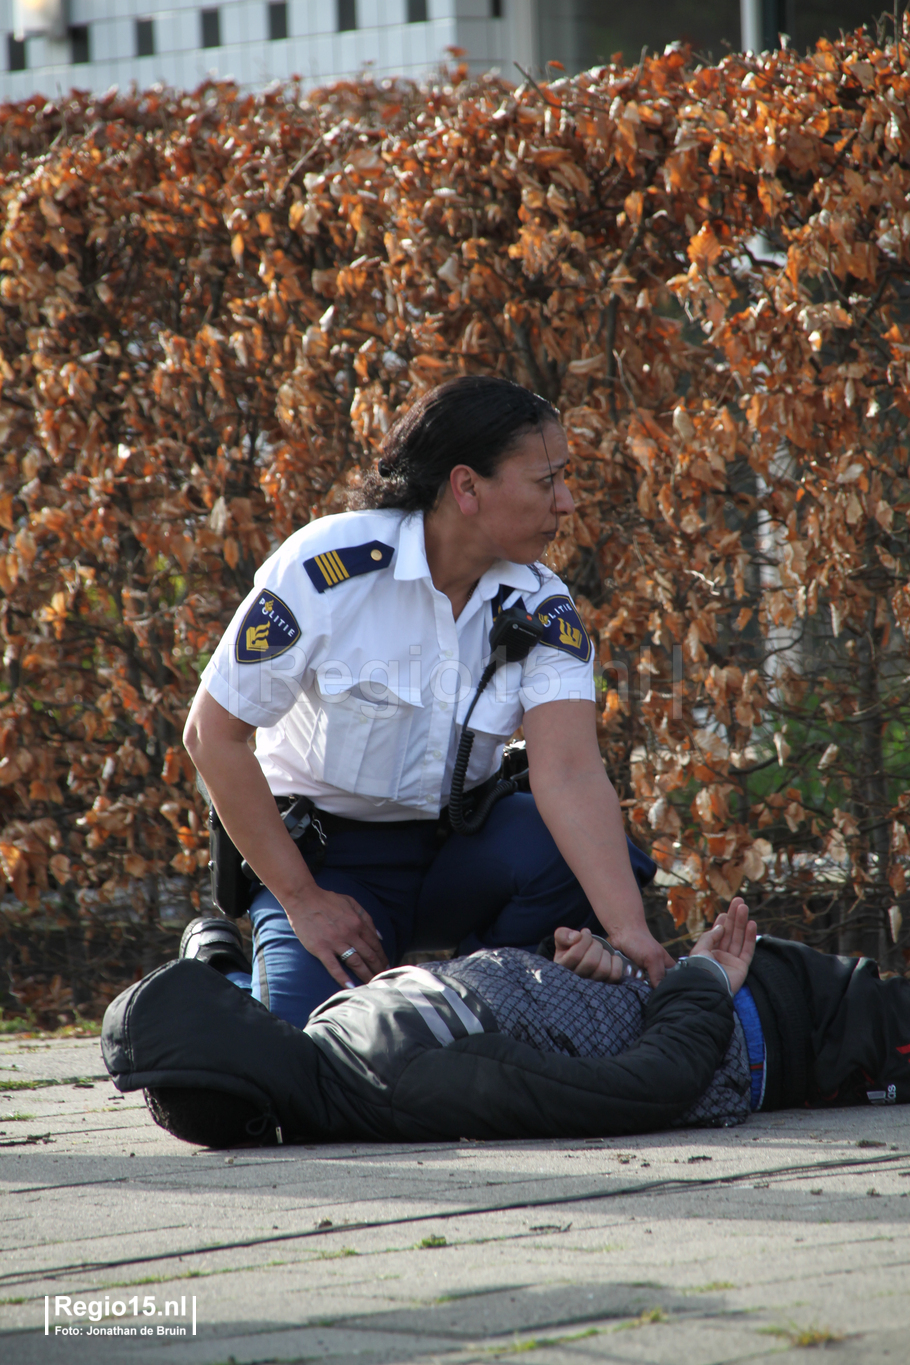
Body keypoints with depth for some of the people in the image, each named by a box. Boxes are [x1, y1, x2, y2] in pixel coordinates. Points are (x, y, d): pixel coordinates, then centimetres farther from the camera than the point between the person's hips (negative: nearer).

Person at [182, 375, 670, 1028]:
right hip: (327, 853, -4)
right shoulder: (328, 568, -20)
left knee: (569, 852, -28)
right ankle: (221, 967, 6)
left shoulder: (542, 609, -9)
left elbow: (570, 773, -23)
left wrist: (631, 933, -40)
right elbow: (211, 735, -14)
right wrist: (302, 899, -15)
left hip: (461, 842, 4)